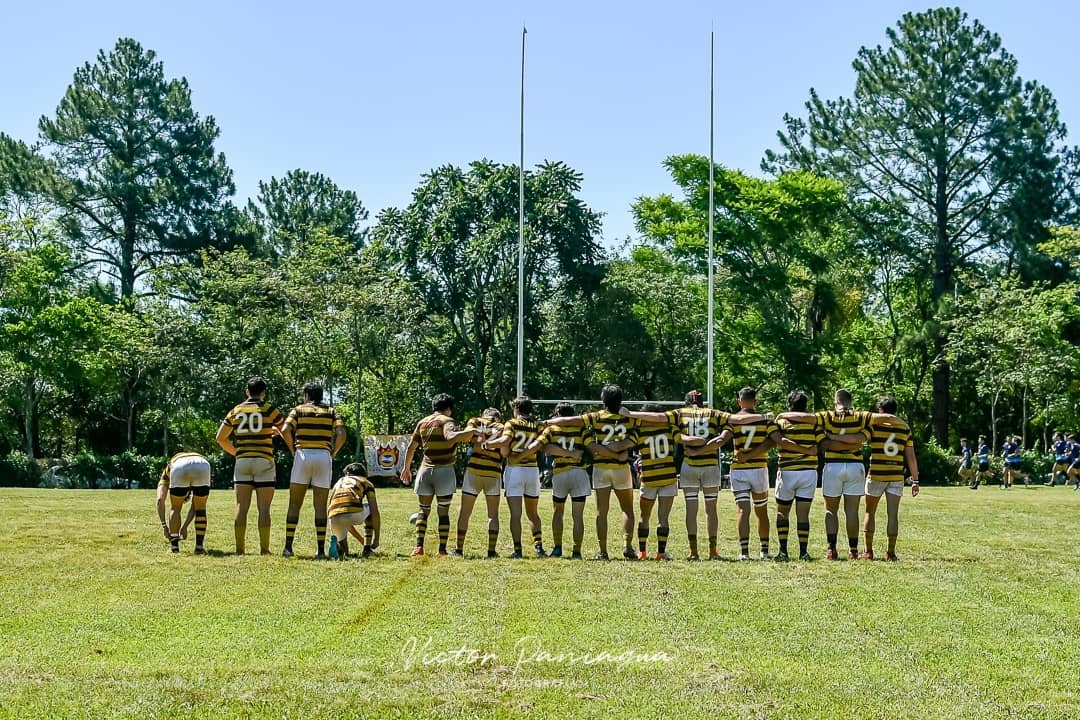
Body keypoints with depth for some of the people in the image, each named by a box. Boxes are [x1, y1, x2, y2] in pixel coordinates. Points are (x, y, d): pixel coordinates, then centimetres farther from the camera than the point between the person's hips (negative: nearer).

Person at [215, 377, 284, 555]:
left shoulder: (235, 411, 9)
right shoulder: (268, 408, 0)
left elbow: (220, 438, 11)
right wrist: (275, 430, 27)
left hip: (242, 461, 3)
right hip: (264, 461, -3)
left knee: (242, 507, 2)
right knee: (264, 508, -1)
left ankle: (239, 549, -2)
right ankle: (264, 549, -3)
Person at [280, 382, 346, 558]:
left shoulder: (299, 410, 9)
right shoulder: (331, 412, 13)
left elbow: (285, 430, -7)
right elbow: (341, 434, -3)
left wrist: (293, 449, 5)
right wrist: (333, 453, 9)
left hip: (303, 455, -1)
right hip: (324, 457, 1)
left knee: (294, 504, 5)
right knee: (320, 507, 4)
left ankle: (288, 546, -2)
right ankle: (321, 549, 0)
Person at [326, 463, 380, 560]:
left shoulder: (339, 482, 37)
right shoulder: (366, 482, 26)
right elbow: (374, 512, 15)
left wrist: (360, 538, 45)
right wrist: (376, 538, 22)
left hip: (335, 519, 3)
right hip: (355, 514, -3)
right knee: (371, 508, 36)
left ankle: (336, 541, -3)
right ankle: (367, 549, 25)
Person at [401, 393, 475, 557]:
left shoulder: (422, 423, 12)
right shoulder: (446, 421, -5)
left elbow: (411, 447, 16)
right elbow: (450, 436, -27)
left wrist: (407, 468, 26)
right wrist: (472, 432, -24)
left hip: (425, 470, 4)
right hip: (444, 470, -4)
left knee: (423, 510, 11)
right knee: (444, 512, 4)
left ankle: (419, 546, -2)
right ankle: (442, 549, 0)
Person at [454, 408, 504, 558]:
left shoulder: (475, 421, 12)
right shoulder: (501, 427, 11)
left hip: (473, 470, 0)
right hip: (494, 473, 0)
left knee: (464, 512, 8)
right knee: (493, 514, 9)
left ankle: (459, 549, 9)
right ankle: (491, 550, 3)